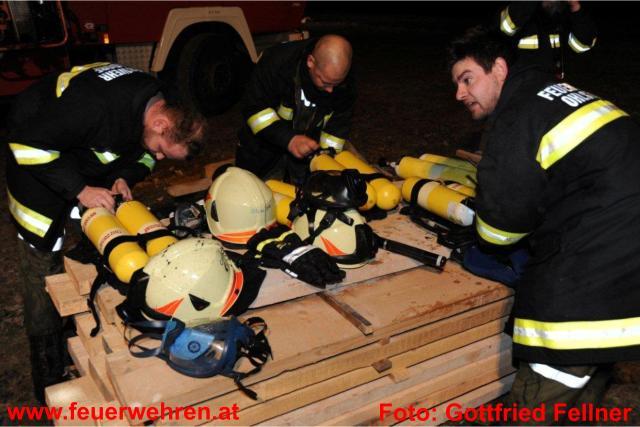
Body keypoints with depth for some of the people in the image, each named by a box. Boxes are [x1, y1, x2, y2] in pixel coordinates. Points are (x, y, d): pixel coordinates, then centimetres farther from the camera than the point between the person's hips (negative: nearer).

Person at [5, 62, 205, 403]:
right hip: (38, 157, -7)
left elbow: (141, 151, 3)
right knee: (44, 269, -4)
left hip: (94, 163, 7)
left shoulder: (166, 106, -14)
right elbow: (27, 143, -31)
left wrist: (125, 178, -17)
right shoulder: (96, 105, -39)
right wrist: (79, 190, -32)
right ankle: (48, 386, 10)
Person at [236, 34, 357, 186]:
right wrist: (288, 139, -39)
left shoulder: (345, 83, -22)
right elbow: (254, 109, -28)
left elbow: (337, 128, -11)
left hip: (309, 146, 2)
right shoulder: (277, 61, -33)